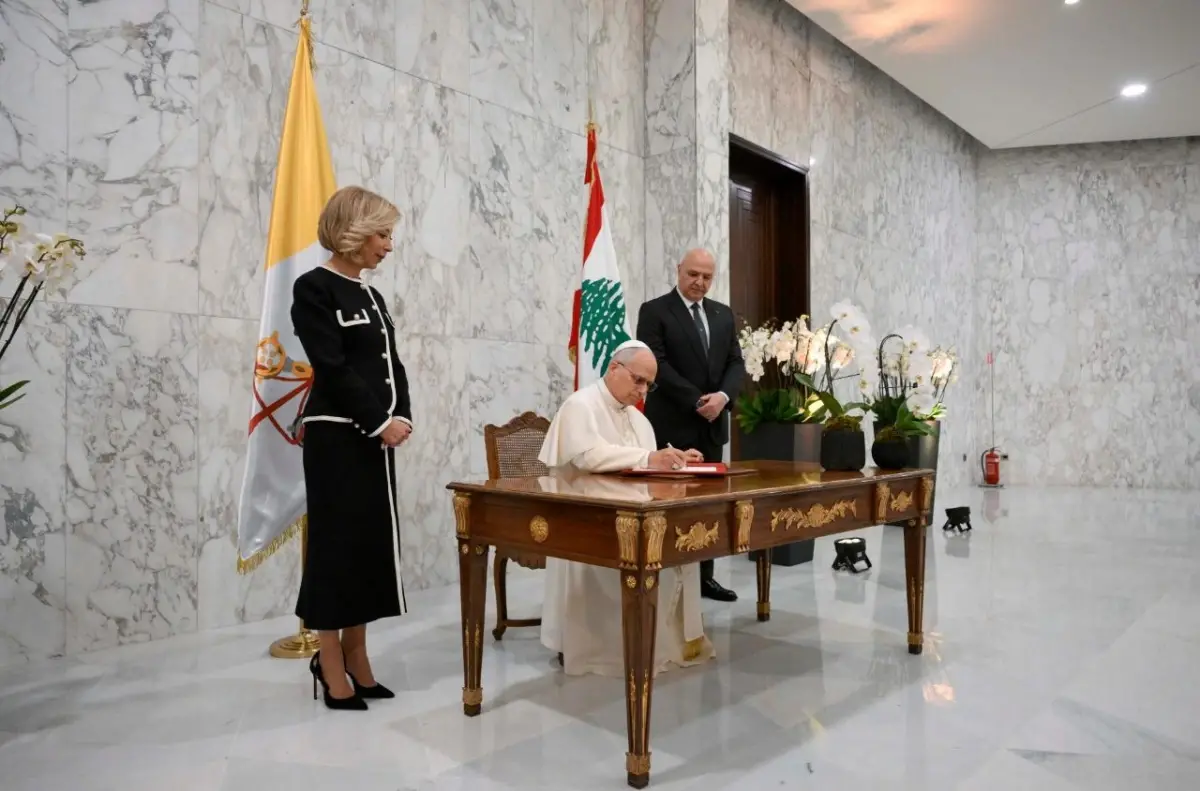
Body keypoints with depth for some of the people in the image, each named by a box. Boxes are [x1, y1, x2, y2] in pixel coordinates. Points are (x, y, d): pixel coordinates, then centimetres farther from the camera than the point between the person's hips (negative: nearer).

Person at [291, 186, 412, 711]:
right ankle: (332, 666, 11)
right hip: (336, 437, -8)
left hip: (376, 437, 8)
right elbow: (333, 368, -15)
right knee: (338, 541, -2)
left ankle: (355, 656, 19)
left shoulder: (370, 296, 16)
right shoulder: (314, 288, -7)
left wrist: (402, 418, -1)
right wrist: (380, 423, -13)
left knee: (373, 541, 8)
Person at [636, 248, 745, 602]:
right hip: (672, 425, -6)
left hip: (713, 424, 6)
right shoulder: (654, 311, -4)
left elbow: (736, 363, 9)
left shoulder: (723, 314, 15)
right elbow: (657, 364, -13)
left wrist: (723, 396, -10)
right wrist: (697, 401, -16)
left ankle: (704, 576, 19)